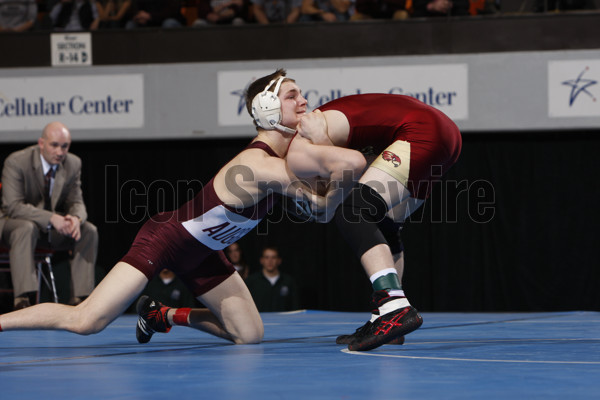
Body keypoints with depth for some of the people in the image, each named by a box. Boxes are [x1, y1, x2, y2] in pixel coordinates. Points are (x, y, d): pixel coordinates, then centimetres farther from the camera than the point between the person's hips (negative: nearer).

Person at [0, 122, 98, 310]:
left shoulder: (73, 164, -4)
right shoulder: (16, 162, -20)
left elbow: (76, 202, 0)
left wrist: (76, 218, -28)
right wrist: (51, 218, -39)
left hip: (55, 224, 5)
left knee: (89, 231, -18)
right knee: (26, 228, -39)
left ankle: (79, 298, -19)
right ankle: (23, 299, -44)